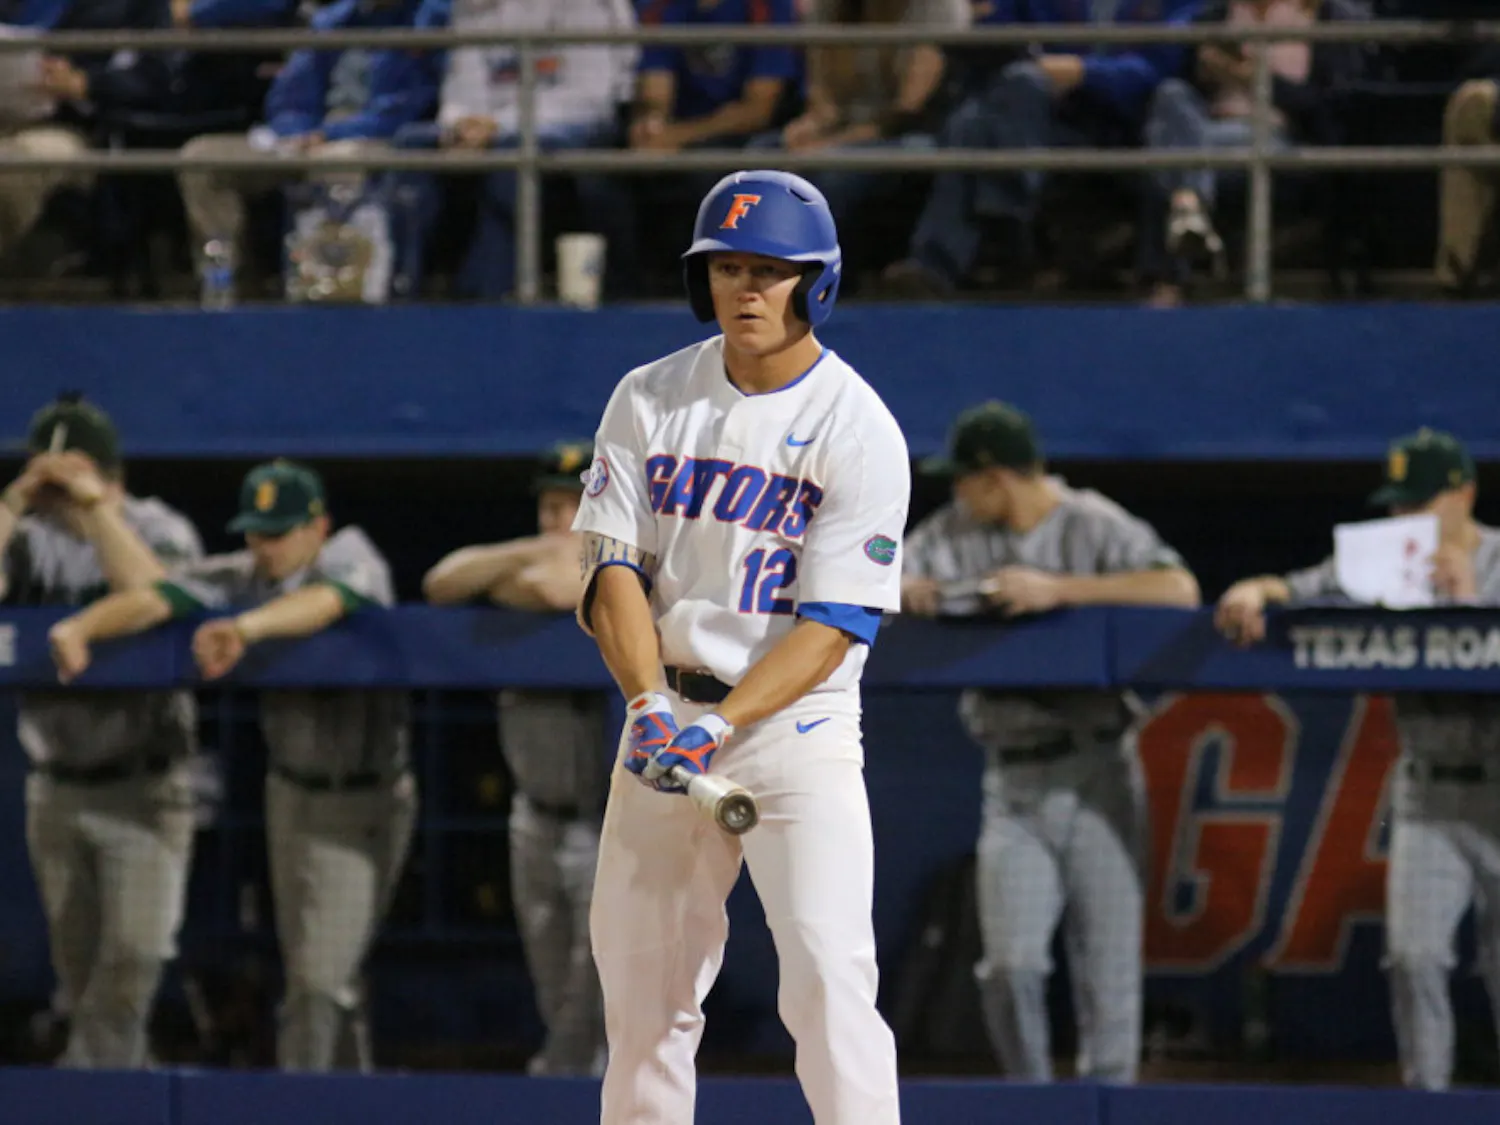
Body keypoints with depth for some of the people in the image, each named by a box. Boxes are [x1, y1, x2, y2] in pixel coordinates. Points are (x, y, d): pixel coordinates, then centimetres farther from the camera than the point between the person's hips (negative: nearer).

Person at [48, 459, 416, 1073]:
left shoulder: (350, 559, -15)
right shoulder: (240, 578, -1)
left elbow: (325, 602, -38)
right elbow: (154, 598, -14)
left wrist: (248, 626, -57)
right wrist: (79, 627, -34)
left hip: (364, 800, -6)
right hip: (292, 790, 6)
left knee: (321, 975, -11)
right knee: (307, 971, 13)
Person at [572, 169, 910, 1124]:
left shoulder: (859, 431, -9)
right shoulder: (650, 399, 4)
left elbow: (834, 625, -13)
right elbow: (613, 567, -1)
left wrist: (722, 725, -25)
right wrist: (650, 701, -18)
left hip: (798, 724, -4)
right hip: (666, 716, 5)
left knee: (829, 974, -17)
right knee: (639, 976, 8)